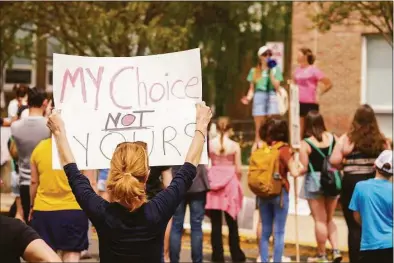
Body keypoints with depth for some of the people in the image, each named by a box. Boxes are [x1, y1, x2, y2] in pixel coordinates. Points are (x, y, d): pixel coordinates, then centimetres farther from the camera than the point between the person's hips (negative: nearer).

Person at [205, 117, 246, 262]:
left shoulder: (210, 144, -3)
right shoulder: (235, 146, -6)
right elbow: (238, 170, -4)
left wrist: (208, 179, 12)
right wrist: (237, 181, 15)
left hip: (213, 184, 1)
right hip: (230, 183, -1)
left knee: (216, 223, 5)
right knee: (232, 223, 10)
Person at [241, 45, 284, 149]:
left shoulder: (275, 69, 7)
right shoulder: (254, 71, 10)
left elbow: (277, 86, -1)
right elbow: (252, 88, 11)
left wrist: (271, 73, -7)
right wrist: (248, 98, -7)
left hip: (271, 97, -1)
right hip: (259, 98, 1)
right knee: (259, 128, 1)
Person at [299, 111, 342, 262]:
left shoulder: (305, 144, -12)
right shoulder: (333, 138, 0)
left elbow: (304, 168, -13)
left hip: (315, 182, -4)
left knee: (320, 220, 6)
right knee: (329, 219, 18)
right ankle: (336, 250, 6)